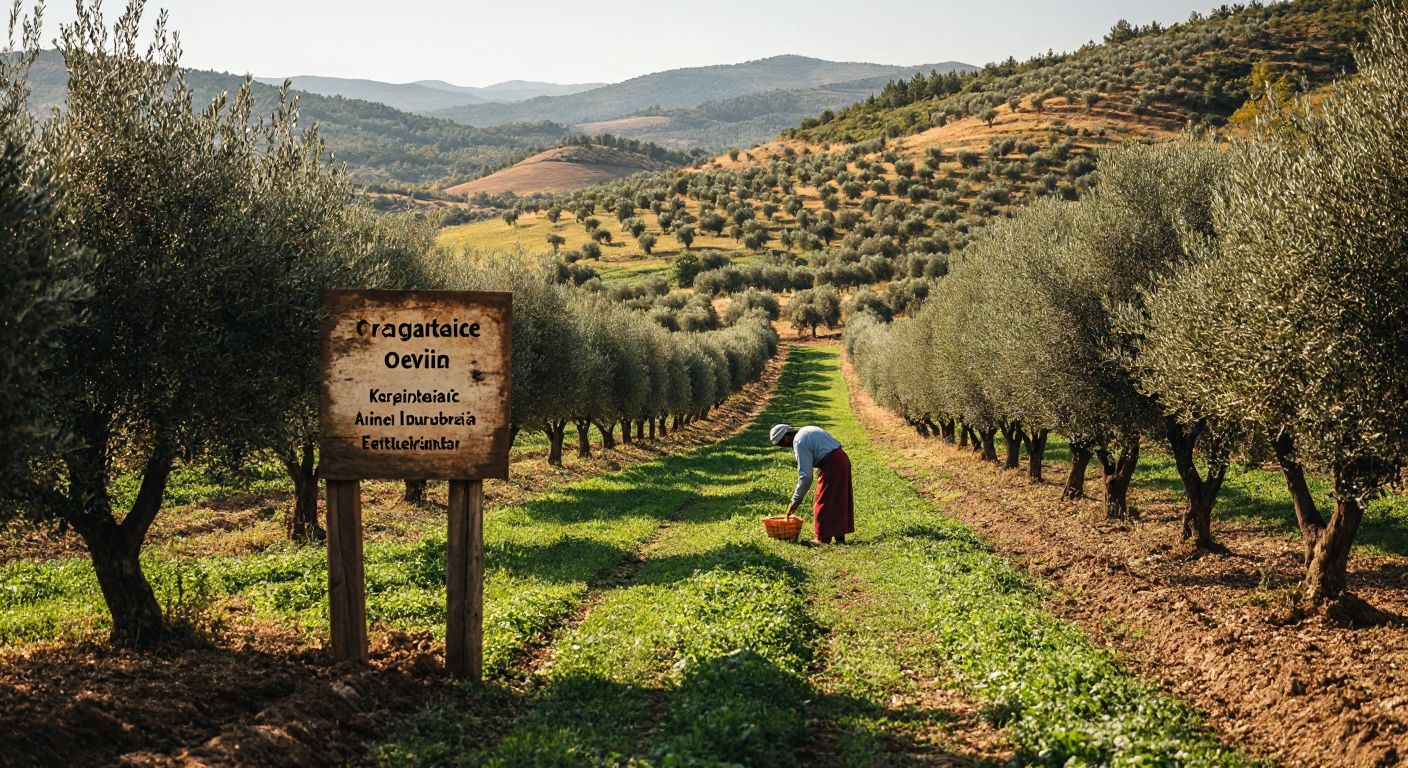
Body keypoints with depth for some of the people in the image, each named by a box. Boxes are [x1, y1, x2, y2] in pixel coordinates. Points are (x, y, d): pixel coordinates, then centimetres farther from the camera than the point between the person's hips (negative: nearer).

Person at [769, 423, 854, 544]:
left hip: (831, 465, -10)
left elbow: (805, 476, -15)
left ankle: (823, 539, 7)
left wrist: (796, 500, -9)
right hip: (842, 458, 10)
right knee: (838, 502, 16)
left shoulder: (799, 442, -14)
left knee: (823, 504, 2)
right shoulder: (806, 431, 14)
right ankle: (839, 537, 24)